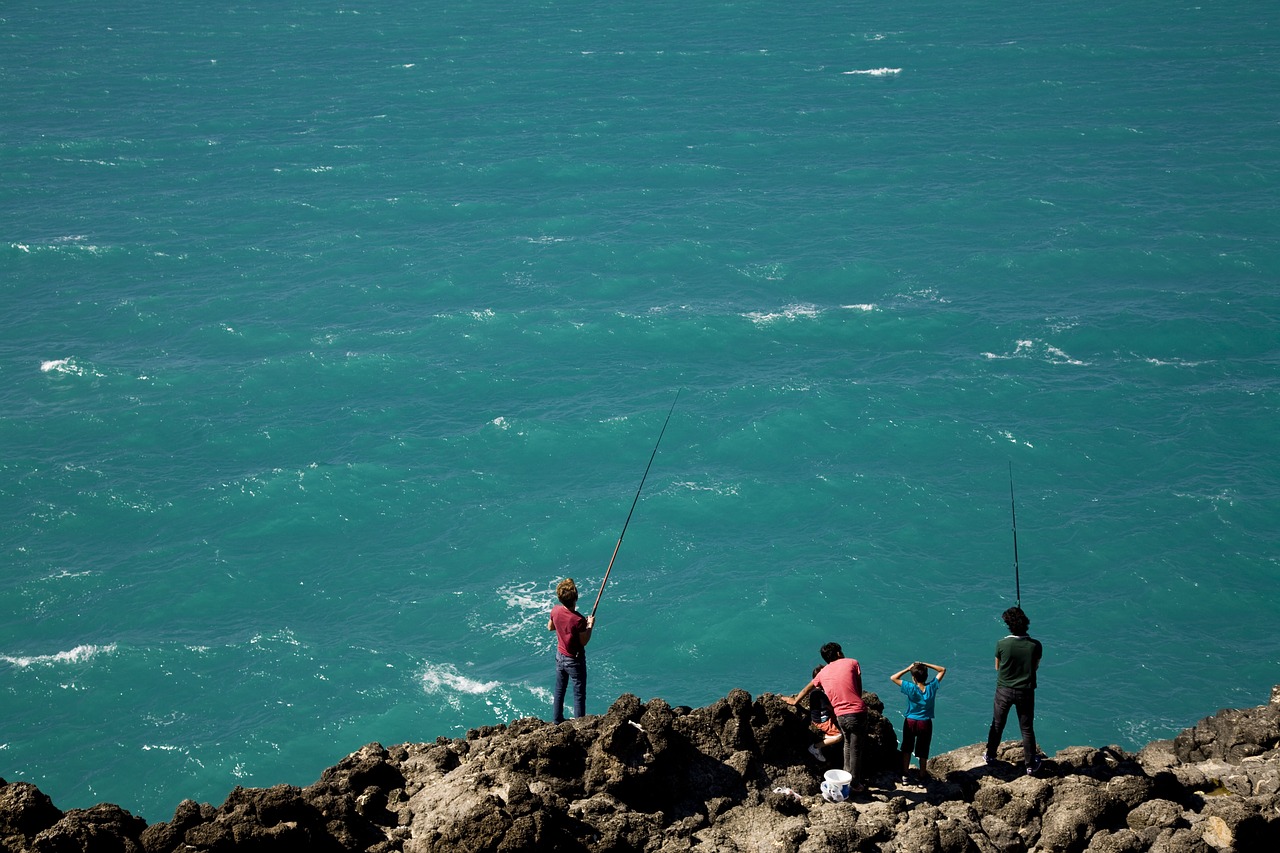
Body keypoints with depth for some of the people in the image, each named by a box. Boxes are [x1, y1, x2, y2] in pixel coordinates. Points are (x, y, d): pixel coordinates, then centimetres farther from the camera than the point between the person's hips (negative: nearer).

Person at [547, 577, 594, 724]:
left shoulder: (555, 610, -13)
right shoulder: (578, 620, -32)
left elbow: (550, 627, 7)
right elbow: (584, 642, -20)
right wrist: (590, 626, -9)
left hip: (560, 656, 6)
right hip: (575, 660, -6)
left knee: (559, 690, 22)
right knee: (579, 694, 10)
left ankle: (556, 720, 34)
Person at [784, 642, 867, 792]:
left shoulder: (823, 673, 16)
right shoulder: (851, 663, 4)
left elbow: (807, 689, 31)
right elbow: (859, 688, 6)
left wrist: (794, 700, 47)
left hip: (840, 715, 4)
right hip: (857, 712, -4)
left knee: (848, 744, 26)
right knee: (856, 749, 3)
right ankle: (855, 784, 7)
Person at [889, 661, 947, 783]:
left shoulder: (911, 688, -20)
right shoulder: (932, 687, -14)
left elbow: (893, 678, -13)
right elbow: (943, 670, -1)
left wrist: (908, 668, -12)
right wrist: (926, 665, -9)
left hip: (910, 722, -1)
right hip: (925, 723, 1)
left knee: (907, 749, 17)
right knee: (923, 751, 14)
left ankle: (905, 776, 21)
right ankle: (922, 776, 23)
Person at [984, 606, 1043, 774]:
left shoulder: (1002, 645, -19)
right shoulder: (1035, 645, -17)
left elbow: (997, 667, -2)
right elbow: (1035, 667, -1)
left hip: (1004, 691, 0)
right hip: (1025, 691, 0)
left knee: (997, 724, 20)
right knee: (1027, 729, 14)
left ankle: (990, 755, 38)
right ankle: (1030, 764, 23)